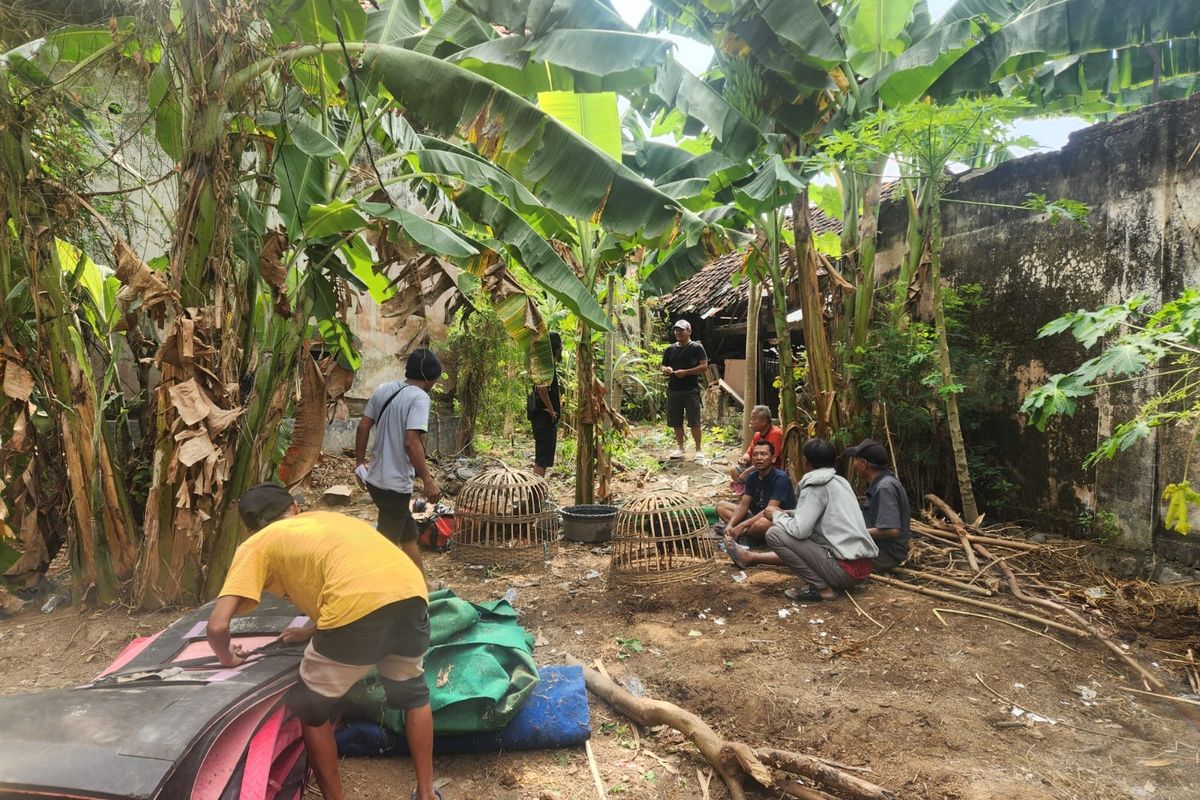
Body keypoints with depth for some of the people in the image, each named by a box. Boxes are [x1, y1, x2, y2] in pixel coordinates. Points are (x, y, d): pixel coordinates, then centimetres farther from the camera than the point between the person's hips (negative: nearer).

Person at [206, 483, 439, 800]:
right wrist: (313, 630, 53)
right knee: (412, 693, 33)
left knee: (309, 709, 23)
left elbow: (217, 626, 10)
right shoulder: (326, 518, 35)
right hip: (411, 591, 6)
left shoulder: (256, 546, 20)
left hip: (360, 606, -6)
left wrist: (227, 658, 31)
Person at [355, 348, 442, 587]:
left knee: (409, 534, 22)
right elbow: (412, 442, -26)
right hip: (395, 484, -9)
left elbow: (363, 426, 10)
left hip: (375, 478, 9)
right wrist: (427, 480, -21)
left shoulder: (384, 389, 7)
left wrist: (360, 461, 21)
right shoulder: (419, 398, -16)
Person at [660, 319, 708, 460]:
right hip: (673, 390, 5)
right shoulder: (670, 349, 14)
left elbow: (704, 366, -8)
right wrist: (666, 370, -5)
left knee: (694, 422, -5)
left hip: (691, 390, -5)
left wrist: (685, 372, -17)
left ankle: (698, 450, 3)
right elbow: (663, 366, 20)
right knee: (676, 422, 8)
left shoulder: (696, 347, -1)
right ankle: (680, 448, 19)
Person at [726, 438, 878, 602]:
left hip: (846, 569, -10)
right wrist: (788, 514, 28)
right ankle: (751, 557, 44)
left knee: (774, 533, -10)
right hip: (862, 565, 10)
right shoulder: (840, 481, 14)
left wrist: (777, 515, -1)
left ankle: (821, 588, -5)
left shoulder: (815, 486, -12)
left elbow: (799, 530, -20)